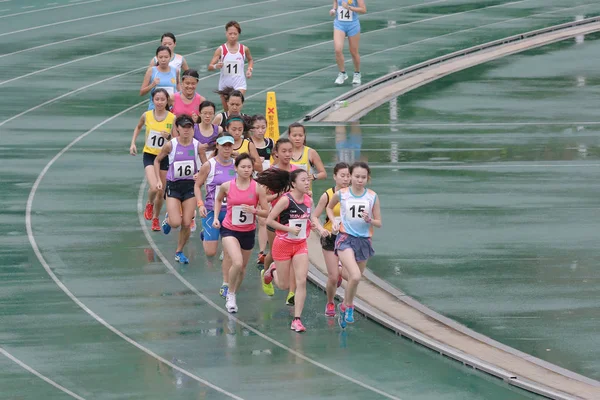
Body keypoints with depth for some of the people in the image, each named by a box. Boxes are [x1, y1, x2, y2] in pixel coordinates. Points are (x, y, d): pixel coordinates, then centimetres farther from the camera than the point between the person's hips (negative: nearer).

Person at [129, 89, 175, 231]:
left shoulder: (172, 118, -10)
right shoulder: (147, 115, -6)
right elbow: (138, 127, 16)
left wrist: (169, 136, -25)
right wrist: (133, 143, 7)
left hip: (164, 157, 1)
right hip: (149, 155, -1)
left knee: (161, 193, 9)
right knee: (154, 188, -21)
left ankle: (155, 219, 31)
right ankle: (149, 204, 14)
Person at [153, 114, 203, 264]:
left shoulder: (197, 145, -6)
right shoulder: (170, 145, -9)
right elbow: (157, 160, 7)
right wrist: (158, 180, -1)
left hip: (190, 186, 1)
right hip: (173, 186, -1)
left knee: (187, 224, -1)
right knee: (176, 222, -13)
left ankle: (179, 252, 20)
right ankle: (168, 219, 25)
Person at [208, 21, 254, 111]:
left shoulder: (244, 49, -1)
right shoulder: (221, 50, -5)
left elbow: (250, 60, 22)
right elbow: (210, 67, -9)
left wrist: (250, 69, 3)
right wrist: (216, 66, -32)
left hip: (239, 84, -1)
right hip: (224, 84, 1)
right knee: (227, 111, 13)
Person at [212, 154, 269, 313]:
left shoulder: (258, 188, -11)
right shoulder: (227, 186, -10)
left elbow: (266, 212, -6)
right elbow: (218, 200, 12)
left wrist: (254, 210, -25)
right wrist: (216, 217, 0)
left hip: (248, 231, 2)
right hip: (229, 229, -2)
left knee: (242, 267, 15)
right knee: (237, 263, -22)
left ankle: (233, 294, 40)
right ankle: (230, 295, 0)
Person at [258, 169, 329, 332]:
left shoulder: (308, 200, -1)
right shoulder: (286, 200, -19)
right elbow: (269, 220, -16)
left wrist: (320, 228, 0)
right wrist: (290, 229, -21)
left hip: (301, 245, 4)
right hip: (283, 245, -4)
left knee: (301, 282, -8)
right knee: (284, 285, 7)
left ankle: (297, 319, -2)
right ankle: (273, 270, 42)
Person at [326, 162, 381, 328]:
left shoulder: (372, 197, -1)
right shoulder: (341, 194, -3)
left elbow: (379, 223, 5)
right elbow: (329, 208, 18)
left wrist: (369, 220, -16)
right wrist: (334, 221, 0)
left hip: (364, 240, 3)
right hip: (345, 238, -3)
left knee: (355, 279, 14)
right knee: (355, 276, -23)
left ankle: (344, 306, 39)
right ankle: (349, 306, 1)